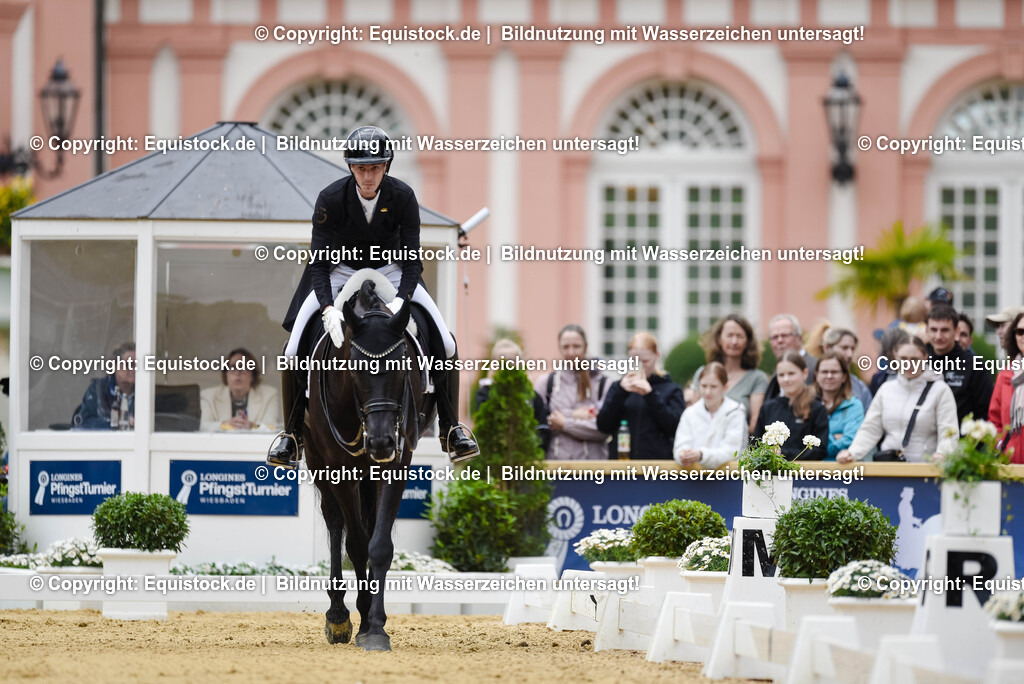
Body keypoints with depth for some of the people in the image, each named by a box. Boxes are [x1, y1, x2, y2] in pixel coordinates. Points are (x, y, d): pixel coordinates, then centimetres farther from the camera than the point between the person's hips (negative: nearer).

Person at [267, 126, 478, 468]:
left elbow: (412, 259, -19)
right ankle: (292, 432, -3)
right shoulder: (331, 198, -24)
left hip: (391, 270, 1)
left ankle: (450, 428, 0)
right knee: (294, 350, -18)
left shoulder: (403, 196, -20)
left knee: (445, 345, -15)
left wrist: (400, 301, -37)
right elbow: (318, 261, -24)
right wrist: (329, 308, -40)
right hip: (340, 271, -1)